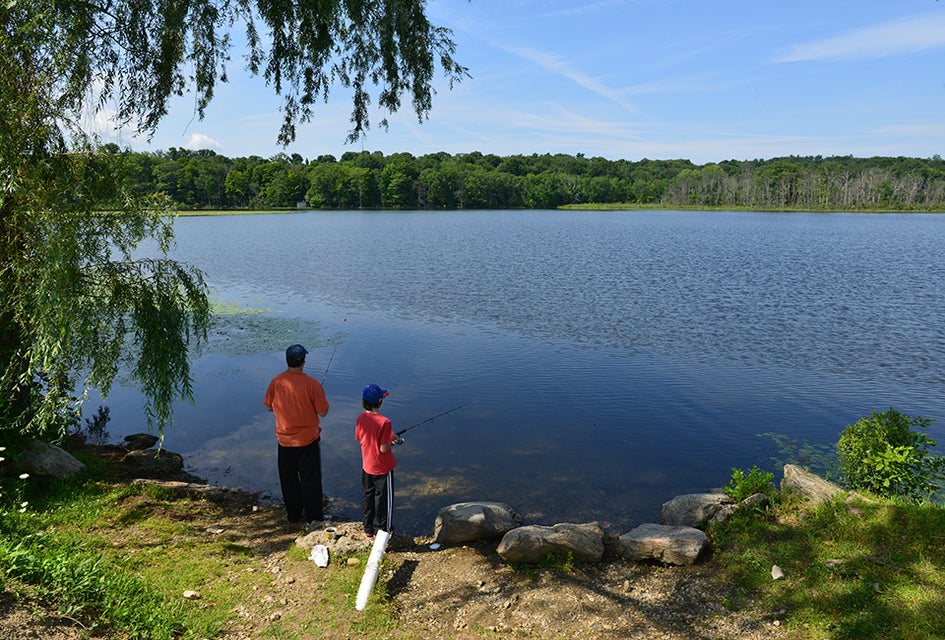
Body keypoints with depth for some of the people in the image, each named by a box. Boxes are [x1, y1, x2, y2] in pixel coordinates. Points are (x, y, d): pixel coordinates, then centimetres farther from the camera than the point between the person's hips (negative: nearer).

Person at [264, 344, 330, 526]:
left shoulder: (276, 382, -9)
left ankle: (293, 514, 31)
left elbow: (269, 406, 4)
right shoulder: (312, 384, -20)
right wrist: (321, 395, 2)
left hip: (284, 440, 3)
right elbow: (323, 412, -14)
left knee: (288, 479, 19)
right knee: (310, 479, 11)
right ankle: (312, 517, 19)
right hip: (307, 439, -3)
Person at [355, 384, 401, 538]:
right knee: (383, 498, 12)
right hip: (382, 468, -6)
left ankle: (368, 528, 33)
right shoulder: (384, 422, -27)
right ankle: (382, 530, 25)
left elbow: (360, 439, 3)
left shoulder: (361, 418, -8)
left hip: (367, 466, 6)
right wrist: (391, 440, -4)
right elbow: (384, 448, -25)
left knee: (367, 496, 20)